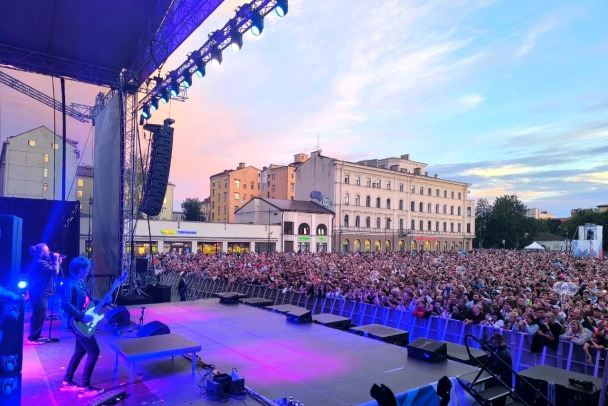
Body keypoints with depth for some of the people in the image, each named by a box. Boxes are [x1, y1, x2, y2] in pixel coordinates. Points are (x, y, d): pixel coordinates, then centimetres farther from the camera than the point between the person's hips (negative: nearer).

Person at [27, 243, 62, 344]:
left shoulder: (39, 261, 15)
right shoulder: (40, 262, -19)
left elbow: (51, 271, 17)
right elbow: (55, 271, -24)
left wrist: (58, 262, 8)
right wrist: (56, 259, -13)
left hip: (39, 293, 11)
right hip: (40, 293, -11)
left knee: (38, 315, 18)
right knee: (39, 315, -4)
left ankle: (36, 336, 27)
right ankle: (33, 338, 2)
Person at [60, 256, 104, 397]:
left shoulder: (81, 282, 8)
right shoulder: (70, 284, -21)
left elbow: (88, 299, 19)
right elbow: (66, 304, -32)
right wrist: (82, 316, -28)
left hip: (82, 323, 10)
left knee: (80, 351, 20)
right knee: (94, 352, -5)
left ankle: (67, 382, 33)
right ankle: (85, 387, 3)